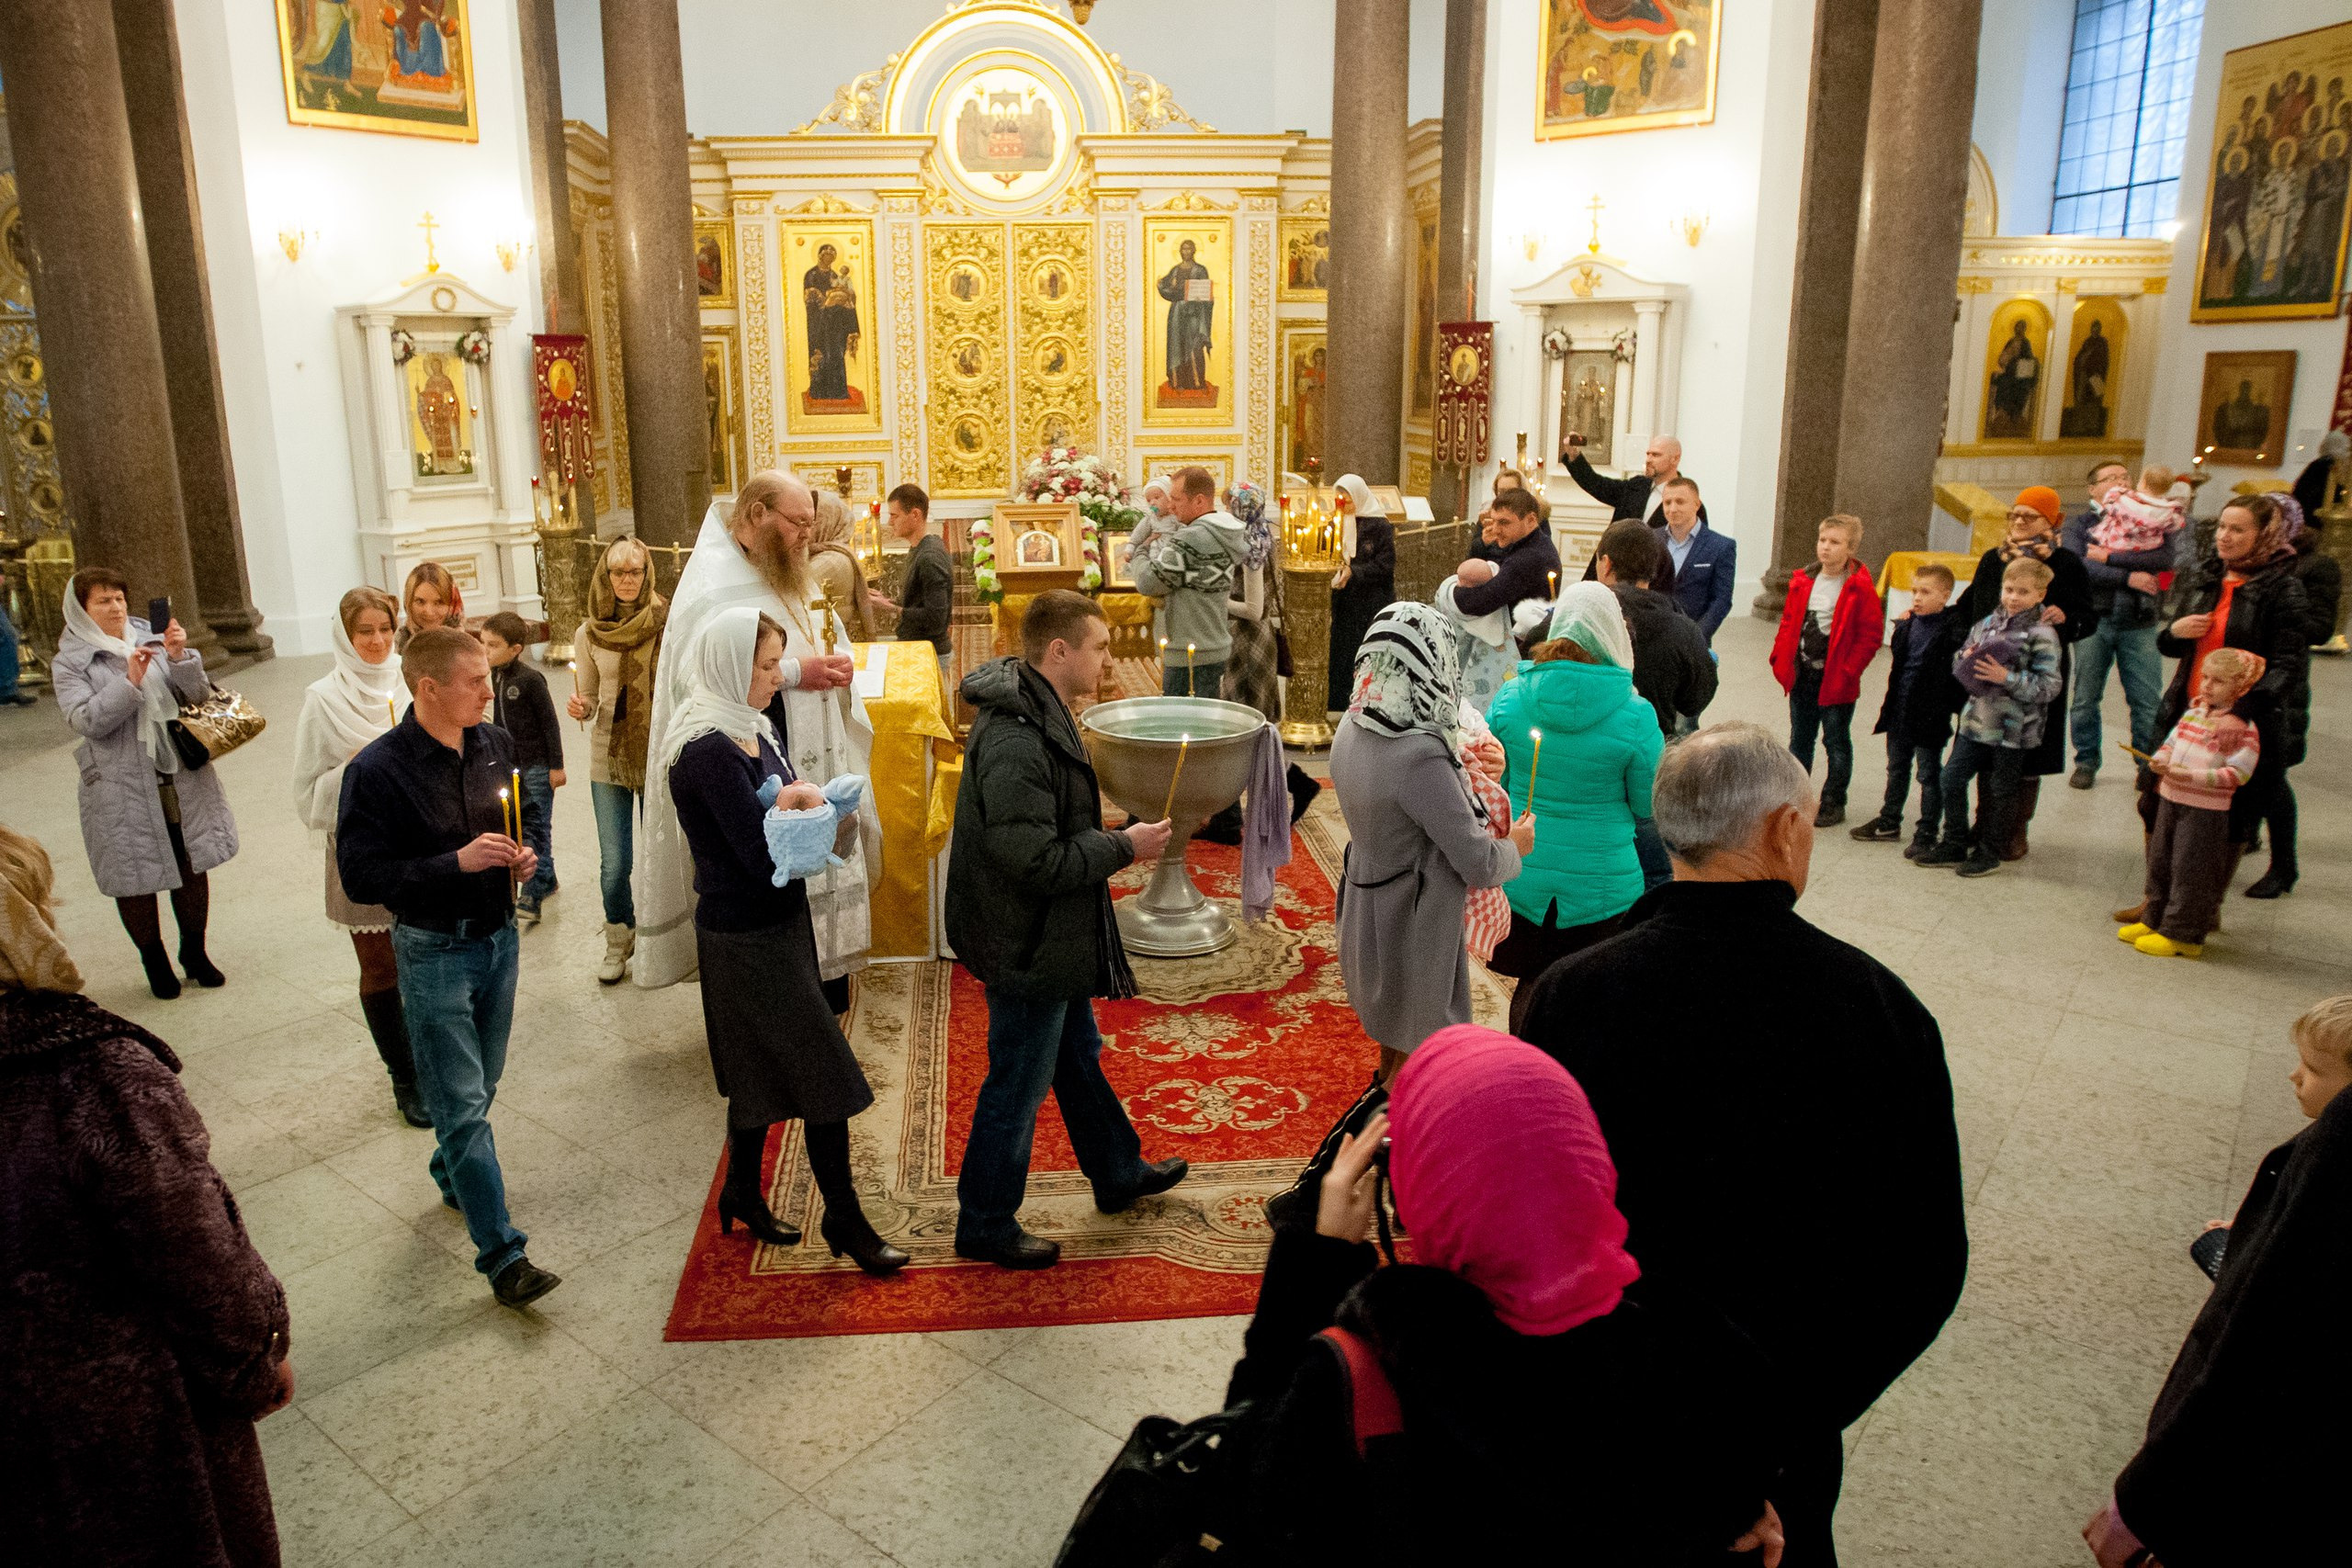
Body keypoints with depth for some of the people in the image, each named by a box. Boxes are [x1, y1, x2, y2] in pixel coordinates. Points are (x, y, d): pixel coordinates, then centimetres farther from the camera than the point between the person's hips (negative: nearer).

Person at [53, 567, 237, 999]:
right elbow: (86, 721, -15)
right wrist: (130, 682, -25)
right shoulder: (70, 663, -3)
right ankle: (154, 960, 25)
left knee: (193, 866, 11)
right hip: (124, 790, -3)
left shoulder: (152, 642, 6)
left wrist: (180, 658, -16)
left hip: (183, 780, 3)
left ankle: (194, 952, 28)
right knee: (135, 876, 7)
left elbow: (197, 696, 1)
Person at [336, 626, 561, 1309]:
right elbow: (362, 876, -18)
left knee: (481, 1086, 21)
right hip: (434, 952, -6)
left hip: (498, 938, 6)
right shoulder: (377, 770, -18)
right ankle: (502, 1255, 1)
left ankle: (452, 1175, 48)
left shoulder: (495, 744, 0)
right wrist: (457, 862, -27)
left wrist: (525, 851, -3)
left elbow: (526, 812, 18)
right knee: (462, 1105, -4)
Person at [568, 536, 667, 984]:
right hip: (609, 759, 2)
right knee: (614, 864, 3)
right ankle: (618, 941, 26)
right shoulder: (589, 633, 2)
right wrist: (580, 708, -12)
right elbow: (588, 700, 11)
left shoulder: (669, 624, -6)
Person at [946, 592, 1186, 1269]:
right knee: (1017, 1088, 6)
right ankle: (984, 1226, 24)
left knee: (1078, 1056, 26)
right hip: (1028, 949, -10)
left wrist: (1103, 833, 11)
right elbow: (1034, 860, -30)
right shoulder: (1015, 741, -29)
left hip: (1054, 940, 11)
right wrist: (1125, 847, -21)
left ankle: (1118, 1173, 45)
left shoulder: (1038, 714, 5)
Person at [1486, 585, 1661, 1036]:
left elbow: (1492, 786, 4)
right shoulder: (1635, 715, -14)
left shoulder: (1509, 698, -7)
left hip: (1521, 877, 3)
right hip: (1601, 883, -2)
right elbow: (1648, 807, -4)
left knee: (1531, 987, 18)